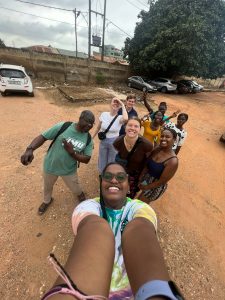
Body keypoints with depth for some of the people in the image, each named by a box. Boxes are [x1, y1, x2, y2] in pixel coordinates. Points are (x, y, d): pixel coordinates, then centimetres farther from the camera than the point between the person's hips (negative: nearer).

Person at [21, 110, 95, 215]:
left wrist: (72, 152, -30)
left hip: (69, 170, 1)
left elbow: (86, 159, -14)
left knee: (75, 190, 18)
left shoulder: (88, 139, -15)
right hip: (50, 166, 0)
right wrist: (30, 149, -36)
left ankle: (80, 195, 57)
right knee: (47, 187, 26)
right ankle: (47, 201, 61)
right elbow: (42, 137, -19)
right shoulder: (62, 127, -23)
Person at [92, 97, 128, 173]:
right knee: (102, 160, 20)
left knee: (111, 161, 17)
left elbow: (126, 119, -43)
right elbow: (98, 127, 4)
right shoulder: (104, 114, -9)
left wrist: (123, 105, -30)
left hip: (114, 142, -2)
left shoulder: (120, 117, -16)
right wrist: (92, 138, 13)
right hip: (103, 141, 2)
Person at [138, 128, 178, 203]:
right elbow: (147, 165, -3)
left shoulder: (173, 161, -28)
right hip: (145, 179, 5)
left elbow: (162, 181, -21)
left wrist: (146, 187, -12)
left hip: (155, 187, -5)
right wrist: (140, 177, -15)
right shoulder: (157, 149, -11)